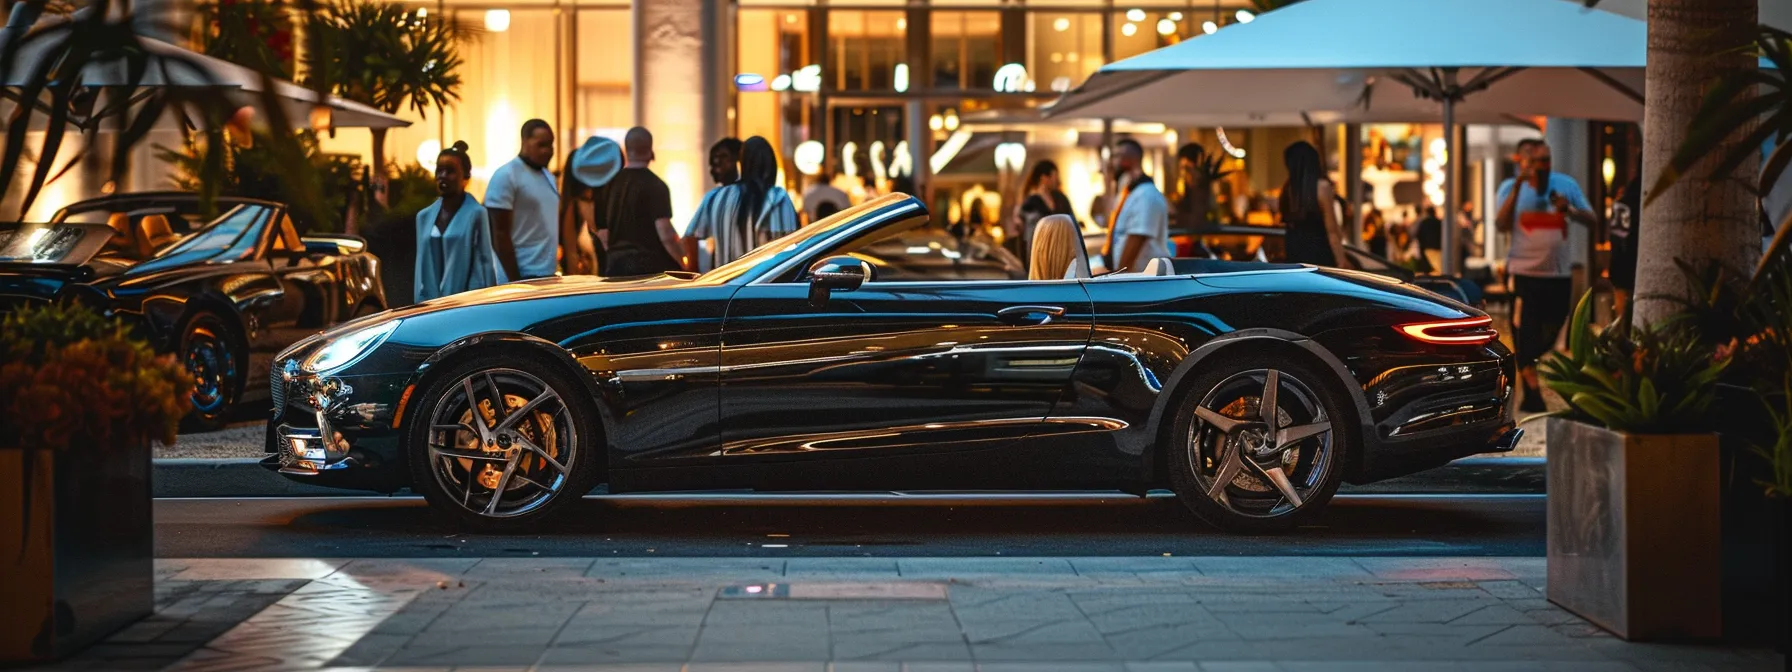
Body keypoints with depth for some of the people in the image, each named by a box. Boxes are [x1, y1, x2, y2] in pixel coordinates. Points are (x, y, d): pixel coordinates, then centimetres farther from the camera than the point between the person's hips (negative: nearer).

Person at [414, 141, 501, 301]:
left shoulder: (476, 214, -4)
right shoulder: (424, 216, 13)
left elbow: (483, 264, -5)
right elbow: (422, 266, 14)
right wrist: (423, 302, 9)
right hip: (432, 304, 5)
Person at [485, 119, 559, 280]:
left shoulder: (548, 176, 16)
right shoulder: (506, 176, -9)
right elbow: (500, 235, -12)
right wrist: (515, 279, -16)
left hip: (549, 273, 8)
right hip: (524, 276, -8)